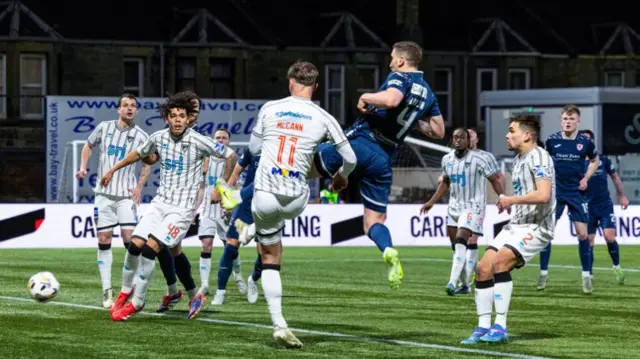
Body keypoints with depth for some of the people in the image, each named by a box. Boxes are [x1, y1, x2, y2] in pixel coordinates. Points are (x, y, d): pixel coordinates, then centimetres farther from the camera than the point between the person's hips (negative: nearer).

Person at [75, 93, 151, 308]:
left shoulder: (141, 136, -1)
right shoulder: (104, 128, 3)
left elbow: (147, 164, 11)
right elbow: (88, 146, 19)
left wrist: (139, 187, -1)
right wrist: (83, 167, 4)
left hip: (126, 194, -2)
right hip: (104, 193, 2)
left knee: (130, 239, -11)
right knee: (104, 240, 0)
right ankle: (107, 291, 5)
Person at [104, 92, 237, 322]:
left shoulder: (198, 141, -13)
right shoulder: (159, 138, 1)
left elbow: (230, 156, -3)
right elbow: (139, 154, 22)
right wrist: (113, 170, 28)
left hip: (183, 208, -5)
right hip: (160, 202, 5)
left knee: (150, 248, -17)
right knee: (135, 245, -6)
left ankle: (137, 303, -4)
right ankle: (126, 291, 19)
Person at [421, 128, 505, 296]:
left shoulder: (479, 159, -12)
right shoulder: (447, 159, 8)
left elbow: (494, 180, -8)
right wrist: (431, 202, 20)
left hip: (473, 207, -7)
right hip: (454, 206, 7)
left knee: (460, 242, -22)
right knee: (456, 246, 9)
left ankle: (452, 283, -31)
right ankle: (465, 285, 22)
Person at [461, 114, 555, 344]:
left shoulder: (539, 157, -13)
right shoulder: (518, 159, 17)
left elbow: (543, 195, -26)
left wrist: (511, 200, -16)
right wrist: (509, 203, 12)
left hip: (536, 227, -9)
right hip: (516, 224, 9)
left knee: (499, 261, -26)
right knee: (483, 267, -2)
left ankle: (500, 328, -22)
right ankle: (483, 328, 6)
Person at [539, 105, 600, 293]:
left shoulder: (585, 143, -5)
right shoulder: (551, 141, -5)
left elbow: (595, 161, 14)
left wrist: (586, 178, 0)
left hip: (577, 192, 0)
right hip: (555, 191, 0)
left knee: (582, 234, -4)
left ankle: (586, 276, 7)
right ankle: (544, 273, 8)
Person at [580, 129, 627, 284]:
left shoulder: (603, 160, 2)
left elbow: (615, 177, 14)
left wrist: (622, 196, 15)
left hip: (605, 204, 0)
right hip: (587, 207, 0)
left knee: (609, 237, -13)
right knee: (588, 241, 0)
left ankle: (617, 267, 8)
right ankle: (589, 274, 11)